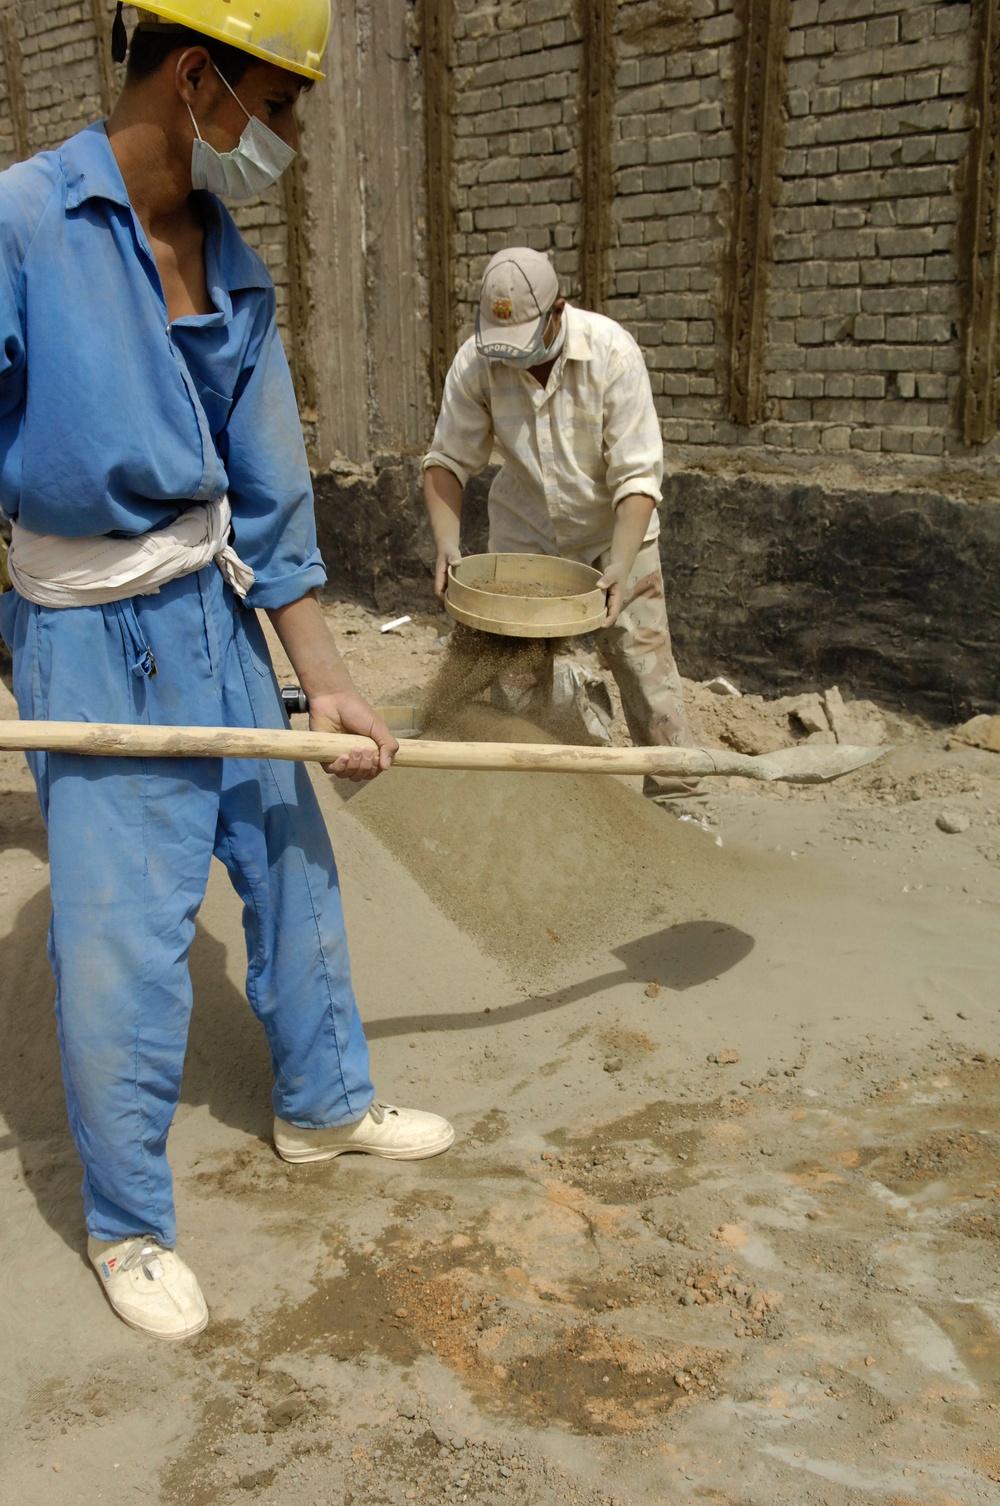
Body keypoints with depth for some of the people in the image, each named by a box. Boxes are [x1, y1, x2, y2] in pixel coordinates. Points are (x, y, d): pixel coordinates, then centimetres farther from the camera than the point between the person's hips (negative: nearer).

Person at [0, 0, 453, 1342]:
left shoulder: (236, 275, 4)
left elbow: (269, 499, 5)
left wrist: (326, 680, 2)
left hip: (221, 618, 7)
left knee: (293, 871, 17)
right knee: (122, 943, -2)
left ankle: (323, 1103, 41)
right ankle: (127, 1225, 22)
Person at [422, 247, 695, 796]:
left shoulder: (611, 352, -24)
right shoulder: (476, 361, -17)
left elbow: (636, 476, -25)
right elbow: (447, 461, -11)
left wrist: (620, 565, -37)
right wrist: (447, 544, -27)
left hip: (612, 532, -2)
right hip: (523, 536, 2)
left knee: (644, 662, -6)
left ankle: (675, 796, 6)